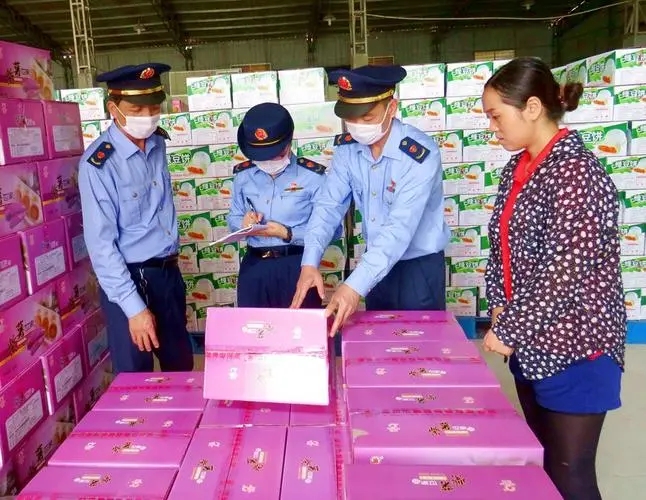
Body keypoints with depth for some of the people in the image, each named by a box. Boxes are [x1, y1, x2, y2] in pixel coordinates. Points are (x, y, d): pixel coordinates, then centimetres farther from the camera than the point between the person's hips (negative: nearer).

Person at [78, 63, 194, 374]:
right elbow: (101, 244, -19)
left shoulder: (158, 143, 0)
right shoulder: (99, 163, -19)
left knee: (181, 365, 22)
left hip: (168, 271, 6)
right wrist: (134, 307, -20)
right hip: (128, 279, -6)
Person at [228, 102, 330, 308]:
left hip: (297, 266, -3)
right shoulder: (243, 175, 6)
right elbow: (233, 219, 15)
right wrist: (244, 224, -8)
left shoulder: (312, 175, -7)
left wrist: (287, 234, -18)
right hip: (253, 267, 4)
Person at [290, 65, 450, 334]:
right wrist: (310, 263, -24)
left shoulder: (420, 154, -25)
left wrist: (356, 285, -42)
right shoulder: (347, 147, -8)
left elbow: (400, 228, -33)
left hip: (419, 264, -5)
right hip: (377, 262, 5)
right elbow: (329, 205, -8)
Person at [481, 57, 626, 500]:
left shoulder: (573, 171, -19)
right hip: (533, 342, 8)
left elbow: (568, 271, -22)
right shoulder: (519, 167, 7)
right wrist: (500, 306, 0)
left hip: (574, 347, -8)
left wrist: (510, 330, -15)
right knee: (540, 461, 19)